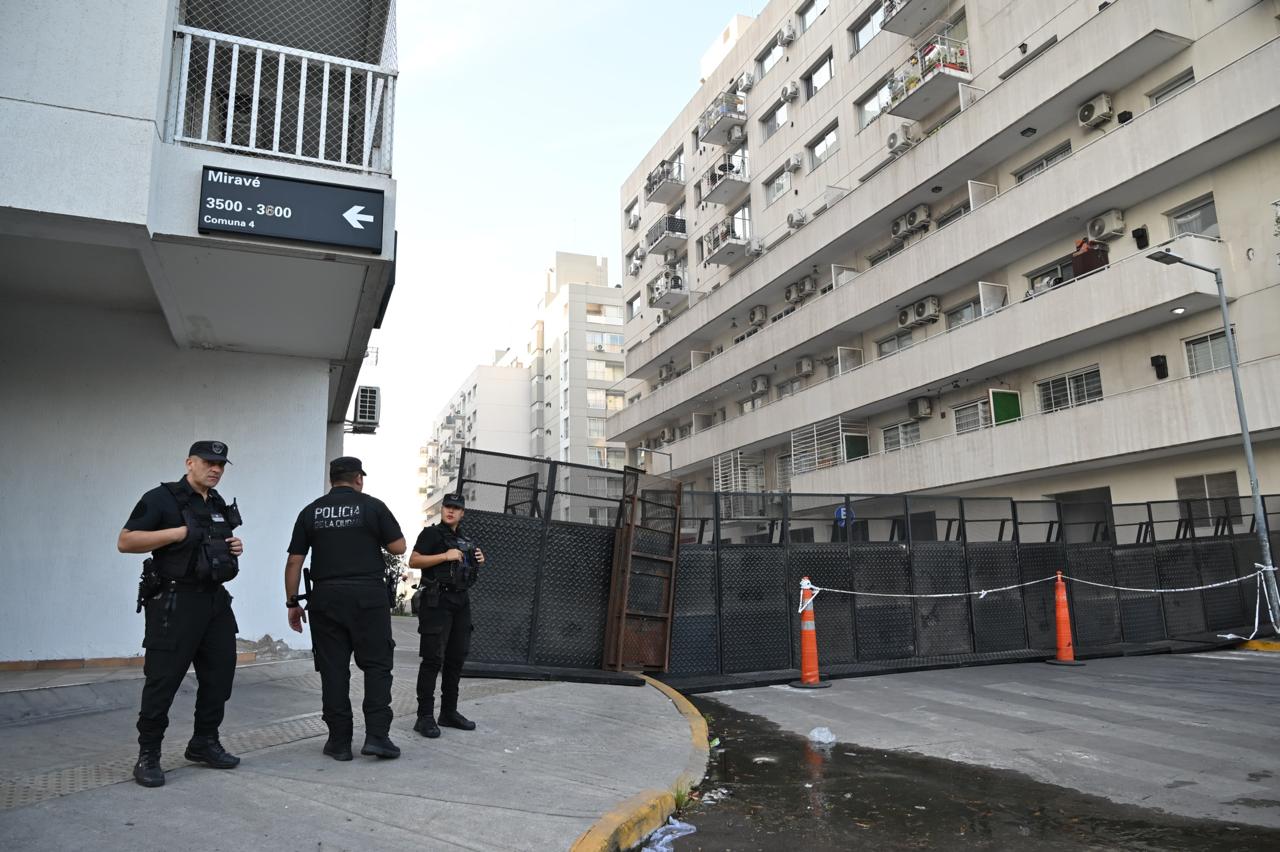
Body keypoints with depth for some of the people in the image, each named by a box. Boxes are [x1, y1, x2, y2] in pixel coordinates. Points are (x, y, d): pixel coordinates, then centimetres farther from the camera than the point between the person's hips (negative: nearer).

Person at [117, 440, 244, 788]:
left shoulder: (220, 505, 16)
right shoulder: (161, 498, -6)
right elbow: (125, 542, -13)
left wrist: (235, 548, 5)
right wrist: (178, 532, -21)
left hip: (216, 600, 8)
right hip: (174, 602, -7)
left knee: (219, 675, 11)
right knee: (163, 679, -2)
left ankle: (204, 743, 25)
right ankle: (147, 756, 11)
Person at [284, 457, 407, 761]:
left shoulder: (311, 512, 8)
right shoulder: (373, 506, 0)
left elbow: (294, 561, 7)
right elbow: (398, 547, 0)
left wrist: (292, 602, 13)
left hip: (325, 597, 3)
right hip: (368, 596, -3)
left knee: (333, 669, 7)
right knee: (377, 665, 5)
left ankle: (339, 741, 12)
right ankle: (376, 735, -1)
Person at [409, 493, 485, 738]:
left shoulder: (464, 540, 18)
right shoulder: (431, 533, -2)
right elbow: (414, 561, -13)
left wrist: (478, 562, 7)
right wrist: (446, 556, -19)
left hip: (460, 601, 7)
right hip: (437, 601, -7)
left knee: (456, 658, 10)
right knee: (433, 658, -9)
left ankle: (449, 712, 18)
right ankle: (424, 716, -6)